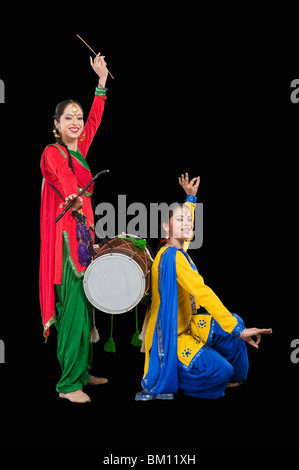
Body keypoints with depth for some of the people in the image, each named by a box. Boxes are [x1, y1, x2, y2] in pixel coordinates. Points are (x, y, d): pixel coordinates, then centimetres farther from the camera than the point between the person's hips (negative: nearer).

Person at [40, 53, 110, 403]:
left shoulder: (79, 150, 14)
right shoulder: (51, 154, -7)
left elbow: (95, 119, 25)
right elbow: (63, 182, -22)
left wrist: (102, 79, 25)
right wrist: (74, 199, -39)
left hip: (83, 233, 8)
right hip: (65, 236, -8)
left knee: (85, 305, 11)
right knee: (73, 306, -9)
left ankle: (82, 372, 21)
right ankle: (69, 384, -2)